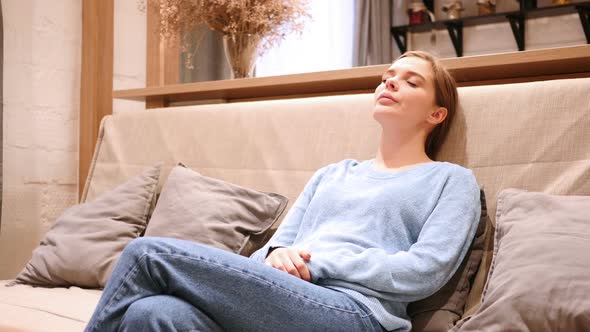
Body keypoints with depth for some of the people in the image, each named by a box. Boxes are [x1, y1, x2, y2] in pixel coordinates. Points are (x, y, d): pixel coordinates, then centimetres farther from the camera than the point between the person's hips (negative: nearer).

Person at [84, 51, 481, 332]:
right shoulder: (331, 174, 29)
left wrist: (316, 259, -7)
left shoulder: (452, 180, 13)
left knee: (151, 253, -19)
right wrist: (278, 255, -5)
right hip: (281, 300, 5)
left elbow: (425, 271, -3)